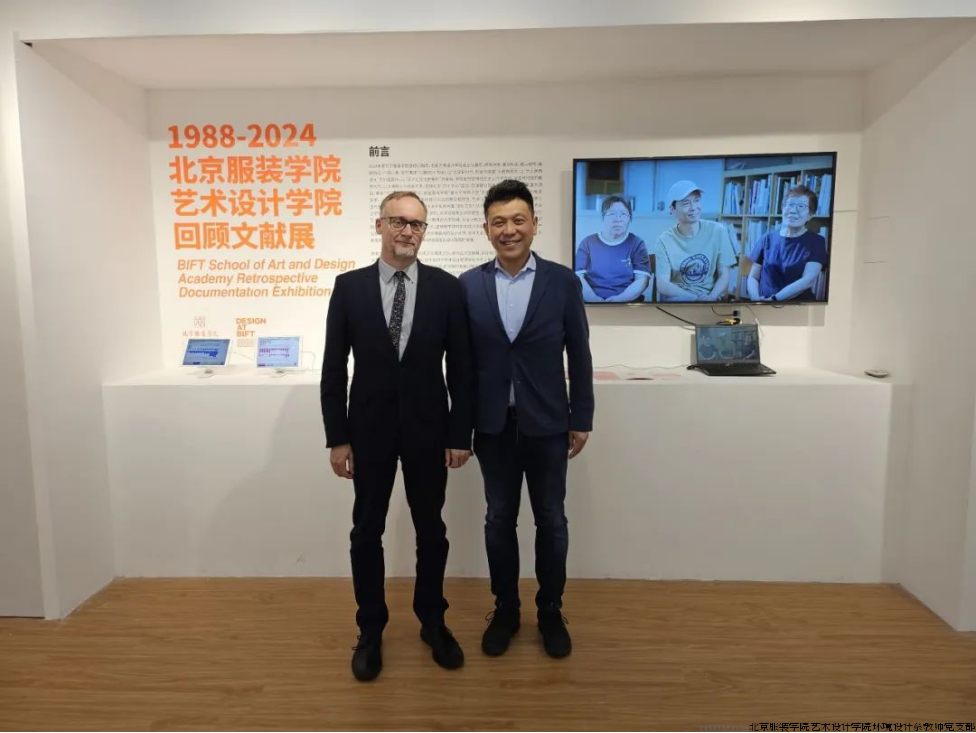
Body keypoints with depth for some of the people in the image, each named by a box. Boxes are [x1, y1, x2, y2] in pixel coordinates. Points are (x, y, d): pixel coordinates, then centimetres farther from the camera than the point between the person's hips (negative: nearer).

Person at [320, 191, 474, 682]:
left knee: (431, 530, 13)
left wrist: (460, 434, -5)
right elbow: (334, 368, -1)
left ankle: (432, 622, 34)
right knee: (367, 532, 11)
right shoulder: (349, 286, -2)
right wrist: (337, 437, -4)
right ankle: (371, 629, 32)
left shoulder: (446, 287, -3)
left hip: (428, 429, 0)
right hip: (369, 429, 0)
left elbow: (462, 368, -2)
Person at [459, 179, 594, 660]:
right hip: (493, 426, 1)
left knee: (551, 520, 12)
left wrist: (582, 419, 0)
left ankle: (550, 612, 32)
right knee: (499, 520, 13)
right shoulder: (468, 285, -1)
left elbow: (579, 356, 0)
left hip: (547, 424, 0)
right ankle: (505, 610, 32)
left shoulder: (563, 282, -3)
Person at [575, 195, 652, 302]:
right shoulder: (588, 242, 11)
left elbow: (642, 280, 0)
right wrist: (594, 299, -14)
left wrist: (620, 299, -15)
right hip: (592, 303, 0)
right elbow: (578, 276, 2)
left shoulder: (637, 243, 10)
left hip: (627, 302, 0)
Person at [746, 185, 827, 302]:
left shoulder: (816, 242, 4)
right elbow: (753, 277, 8)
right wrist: (756, 299, -10)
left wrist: (773, 299, -16)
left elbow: (808, 280, -9)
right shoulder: (768, 238, 9)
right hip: (765, 306, 1)